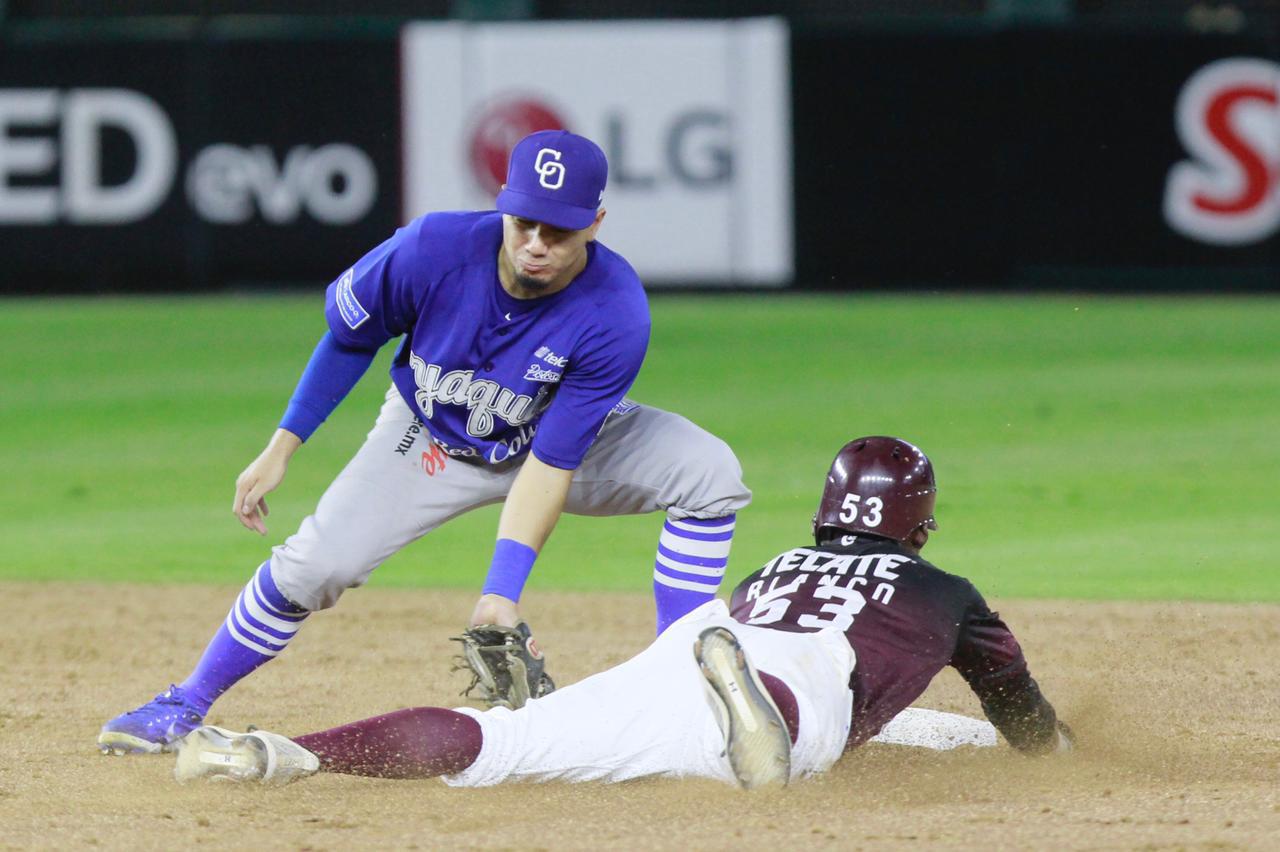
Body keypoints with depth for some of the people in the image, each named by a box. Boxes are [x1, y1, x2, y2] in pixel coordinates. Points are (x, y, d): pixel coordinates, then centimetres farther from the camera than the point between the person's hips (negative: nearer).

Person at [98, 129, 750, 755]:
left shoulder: (615, 316, -35)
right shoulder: (433, 250, -32)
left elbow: (550, 465, -32)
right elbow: (349, 336, -10)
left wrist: (502, 592, -38)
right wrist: (281, 449, -8)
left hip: (560, 438, 0)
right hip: (430, 439, 1)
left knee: (708, 472, -24)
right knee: (314, 564, -13)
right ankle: (185, 706, 9)